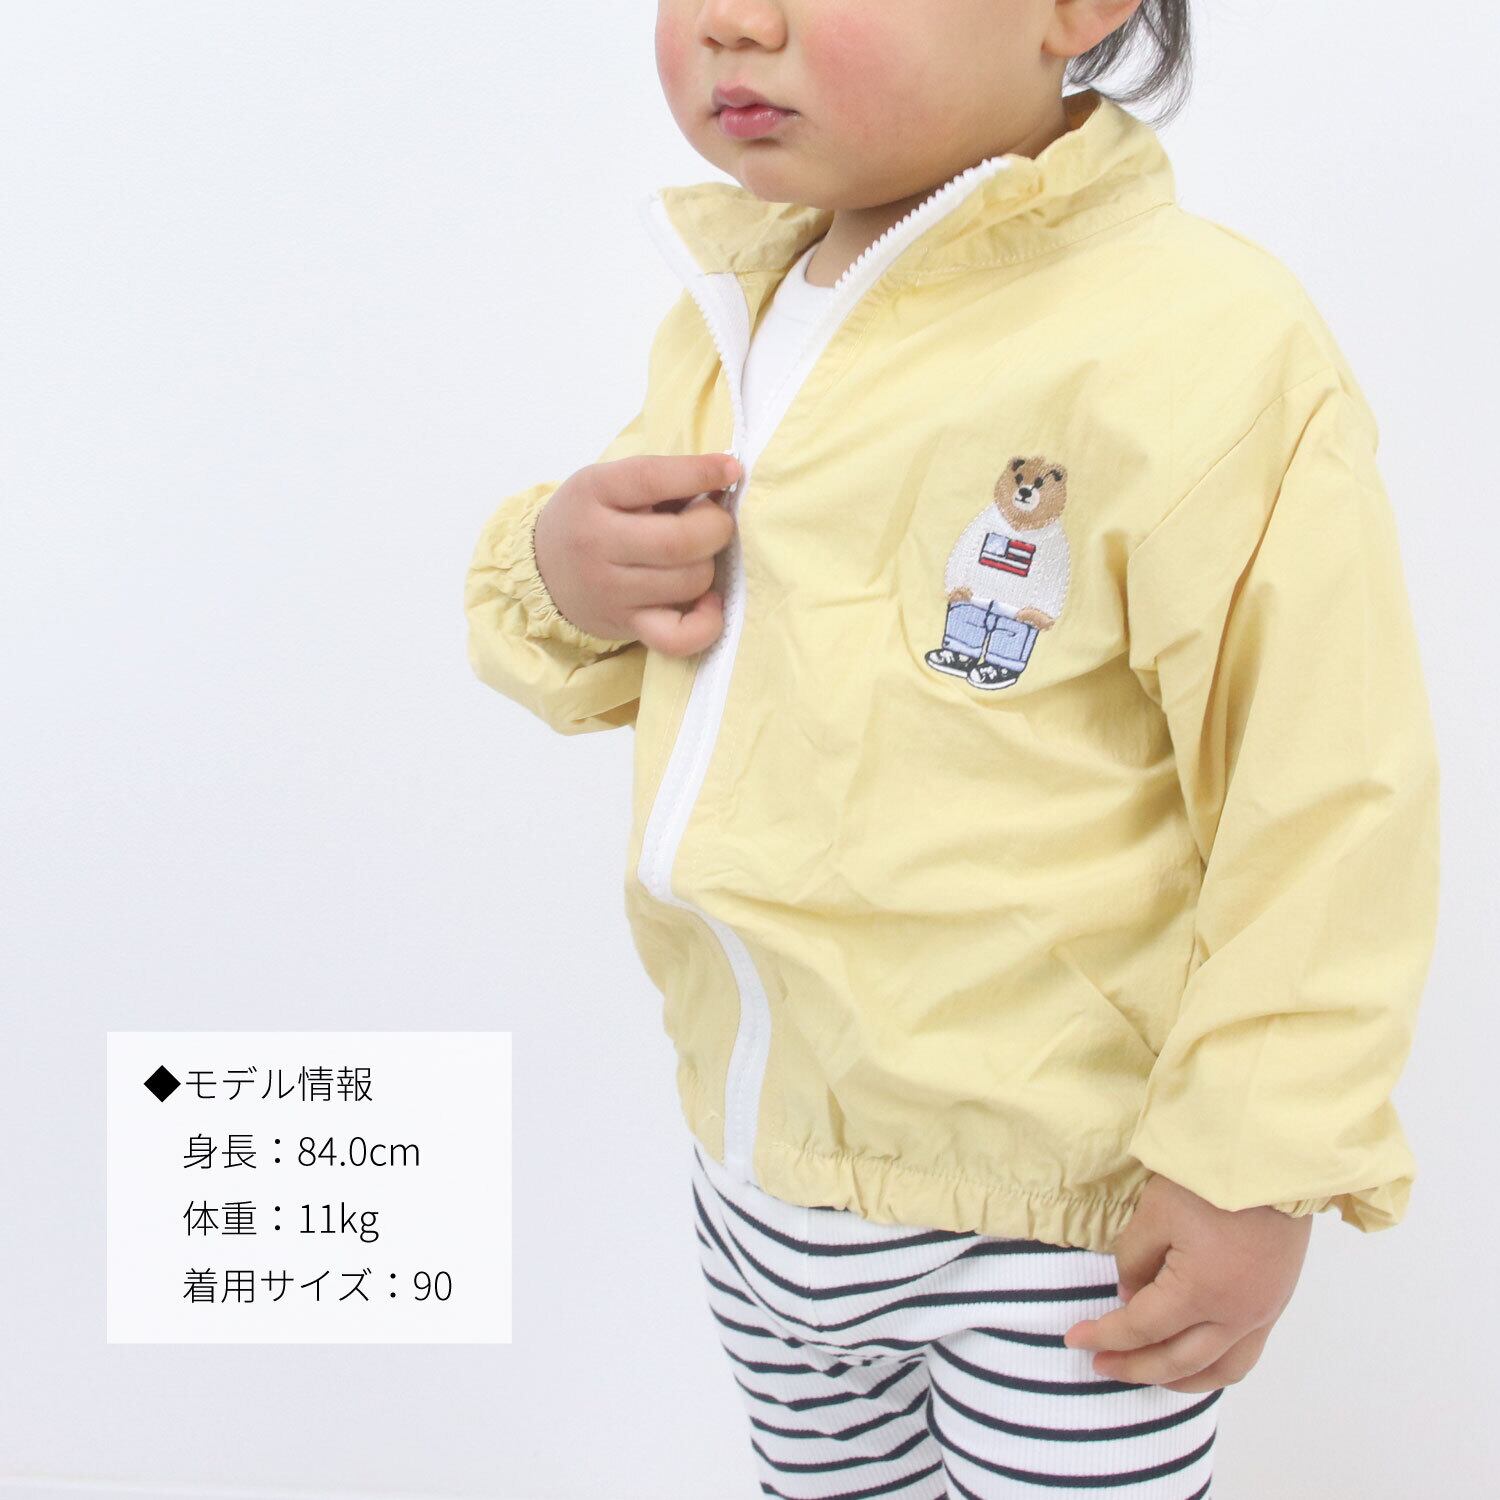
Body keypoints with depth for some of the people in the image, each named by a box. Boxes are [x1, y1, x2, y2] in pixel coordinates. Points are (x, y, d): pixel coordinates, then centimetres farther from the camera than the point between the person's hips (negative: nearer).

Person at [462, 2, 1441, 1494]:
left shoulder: (1202, 358, -23)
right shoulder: (727, 316, 1)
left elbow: (1325, 797, -20)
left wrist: (1259, 1171, -17)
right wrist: (558, 577, -9)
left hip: (1054, 1218, -7)